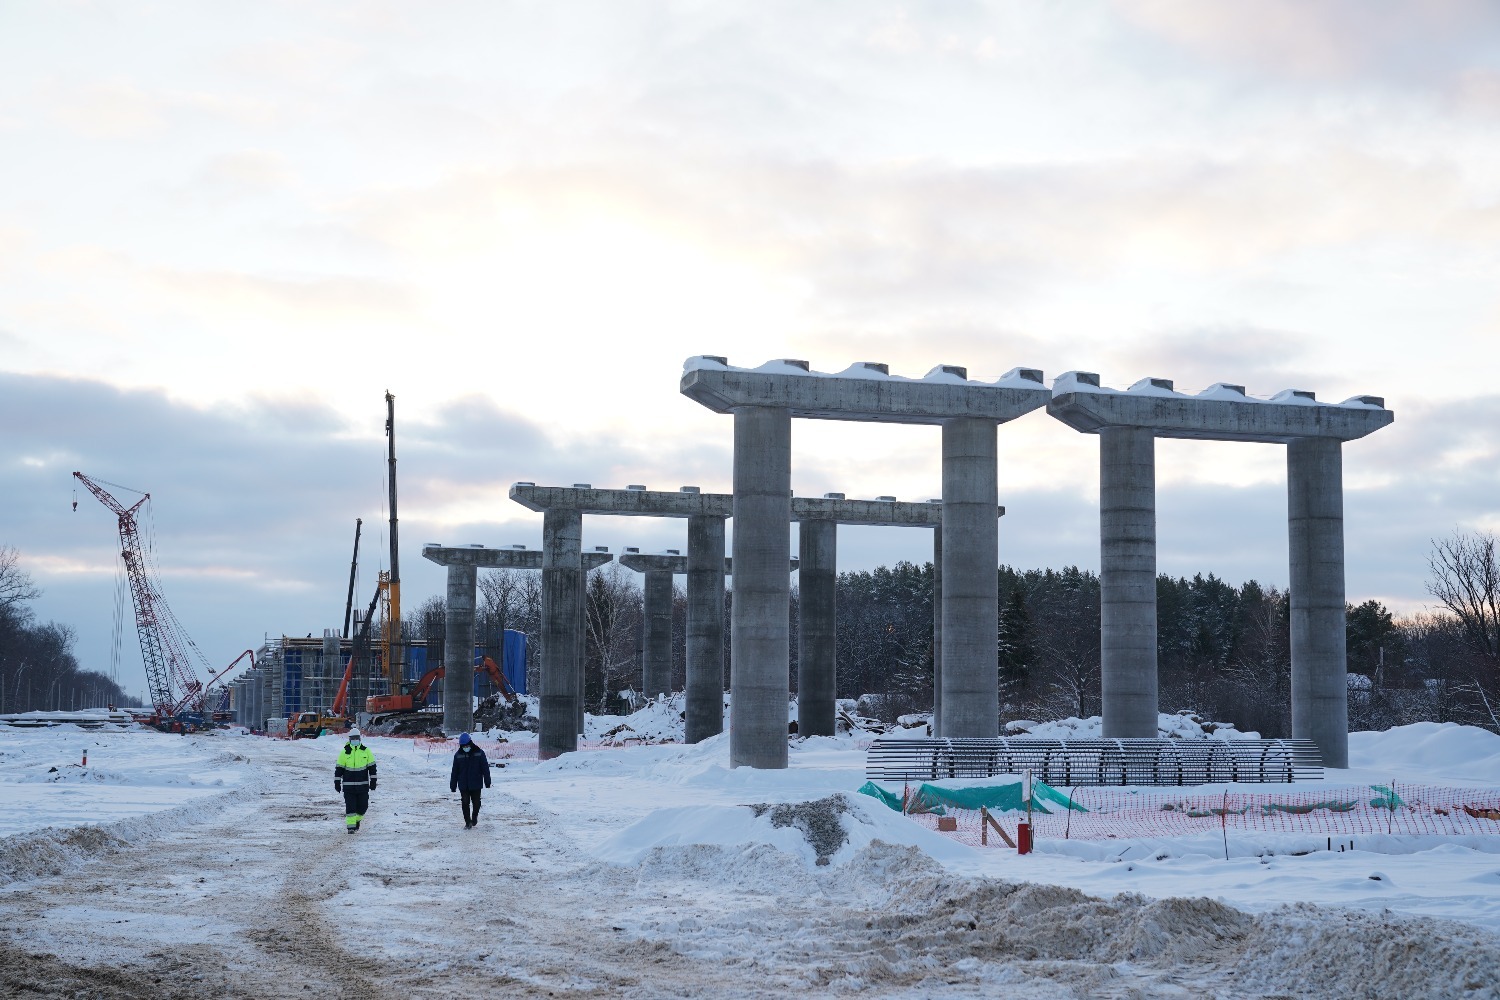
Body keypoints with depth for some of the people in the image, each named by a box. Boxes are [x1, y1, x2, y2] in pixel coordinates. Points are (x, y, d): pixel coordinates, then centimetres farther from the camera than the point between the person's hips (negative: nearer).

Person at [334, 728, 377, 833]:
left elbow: (372, 767, 6)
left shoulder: (366, 751, 2)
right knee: (350, 806, -5)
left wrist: (373, 781, 2)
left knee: (363, 805, 5)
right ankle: (351, 825, 0)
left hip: (363, 785, 1)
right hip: (348, 785, -1)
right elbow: (339, 768, 4)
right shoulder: (345, 752, 0)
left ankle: (357, 819, 31)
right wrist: (337, 783, 1)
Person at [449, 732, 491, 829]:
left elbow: (485, 768, -1)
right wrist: (453, 785, 4)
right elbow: (455, 771, 5)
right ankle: (468, 822, 9)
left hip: (476, 784, -1)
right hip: (463, 785, 1)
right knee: (465, 804, -1)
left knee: (476, 803, 7)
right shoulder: (458, 755, 1)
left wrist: (487, 782, -4)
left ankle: (474, 818, 33)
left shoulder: (479, 753, -4)